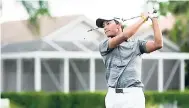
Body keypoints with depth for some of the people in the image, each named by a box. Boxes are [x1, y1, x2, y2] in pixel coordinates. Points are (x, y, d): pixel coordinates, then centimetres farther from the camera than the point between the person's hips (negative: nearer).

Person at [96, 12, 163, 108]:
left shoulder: (136, 44, 15)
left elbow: (158, 44, 1)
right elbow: (124, 35, -6)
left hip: (134, 94, -1)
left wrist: (154, 19, 3)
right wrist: (142, 19, 3)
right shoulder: (104, 45, 10)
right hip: (113, 96, 1)